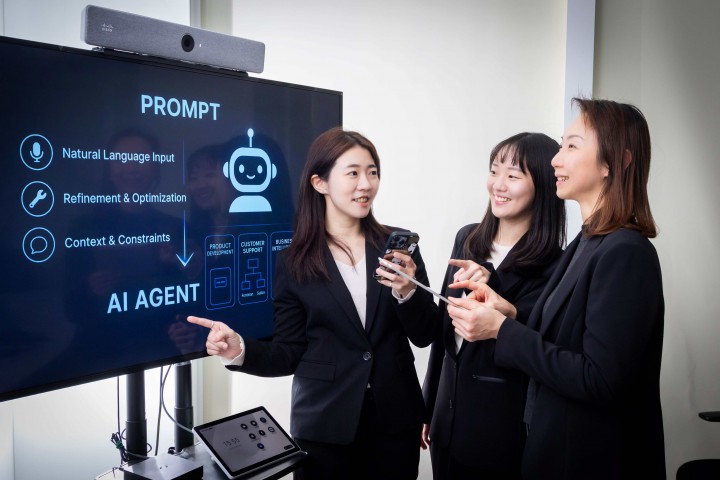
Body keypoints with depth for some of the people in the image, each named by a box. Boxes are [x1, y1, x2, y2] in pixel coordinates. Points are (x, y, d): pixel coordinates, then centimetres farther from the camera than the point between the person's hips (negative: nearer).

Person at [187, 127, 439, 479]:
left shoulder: (398, 245, -1)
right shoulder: (294, 262, -4)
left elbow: (425, 335, 0)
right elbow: (289, 354, -2)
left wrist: (407, 291, -19)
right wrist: (241, 349, -20)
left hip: (396, 421, 2)